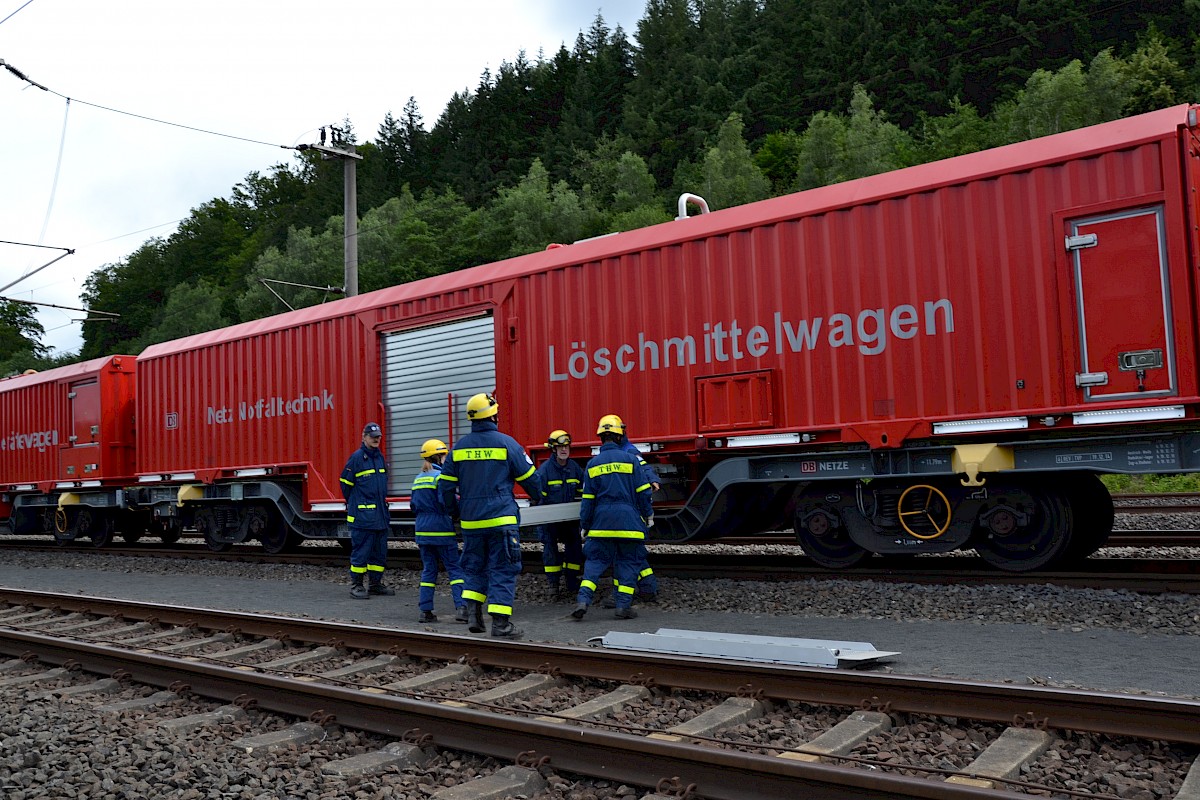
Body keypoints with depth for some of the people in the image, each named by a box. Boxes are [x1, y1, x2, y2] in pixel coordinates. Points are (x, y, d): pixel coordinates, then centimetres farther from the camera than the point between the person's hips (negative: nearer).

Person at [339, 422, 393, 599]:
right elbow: (346, 483, -2)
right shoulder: (356, 458, -8)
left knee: (380, 551, 11)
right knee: (361, 551, -3)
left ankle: (376, 584, 20)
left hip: (380, 514, 7)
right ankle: (356, 585, 4)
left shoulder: (380, 457, 13)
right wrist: (354, 504, 8)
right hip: (362, 515, -7)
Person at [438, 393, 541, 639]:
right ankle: (500, 623, -1)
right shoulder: (506, 443, -7)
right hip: (501, 519, -4)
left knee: (475, 568, 19)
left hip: (471, 521, 4)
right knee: (503, 570, 1)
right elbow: (529, 478, 0)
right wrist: (538, 497, 21)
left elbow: (445, 485, 10)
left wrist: (454, 512, 26)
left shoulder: (459, 447, 5)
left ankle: (472, 614, 9)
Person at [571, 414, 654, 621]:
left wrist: (584, 525, 13)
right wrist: (647, 514, 13)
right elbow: (643, 492, 0)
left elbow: (588, 499, 6)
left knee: (595, 560, 7)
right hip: (628, 520, -1)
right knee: (626, 562, 6)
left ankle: (583, 600, -7)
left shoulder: (593, 464, 4)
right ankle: (623, 606, 4)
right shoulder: (630, 460, -2)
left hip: (602, 520, 2)